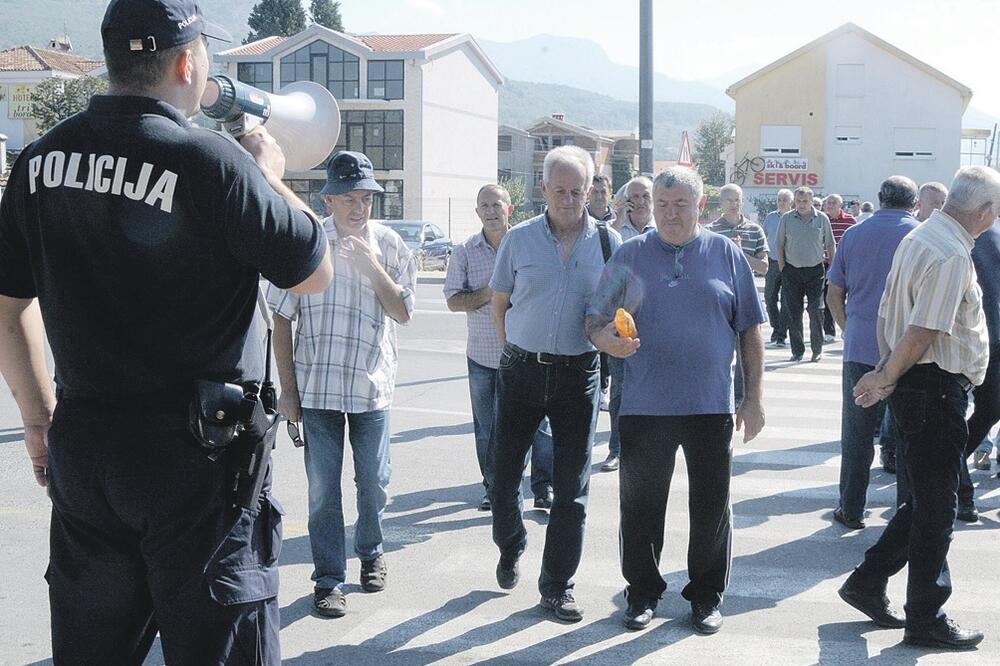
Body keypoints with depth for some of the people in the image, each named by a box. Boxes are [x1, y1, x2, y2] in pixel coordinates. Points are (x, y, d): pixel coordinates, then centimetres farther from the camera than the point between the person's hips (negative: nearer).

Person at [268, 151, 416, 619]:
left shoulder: (388, 244, 0)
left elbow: (403, 312, -4)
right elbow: (282, 320, -1)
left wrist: (371, 267, -18)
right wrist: (287, 388, -2)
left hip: (372, 385, 2)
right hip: (317, 385, -1)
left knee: (374, 482, 11)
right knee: (323, 488, 3)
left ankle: (371, 553, 35)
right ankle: (328, 579, 13)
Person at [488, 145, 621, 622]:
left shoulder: (608, 242, 0)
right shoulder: (519, 239, 1)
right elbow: (499, 304, 10)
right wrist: (519, 351, 7)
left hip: (578, 373, 0)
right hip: (521, 370, 1)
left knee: (571, 487, 3)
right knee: (504, 472, 8)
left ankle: (557, 587, 15)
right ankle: (510, 548, 37)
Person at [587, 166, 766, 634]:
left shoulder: (726, 255, 5)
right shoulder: (629, 256, 4)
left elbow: (750, 330, 7)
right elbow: (595, 320, 4)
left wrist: (753, 397, 3)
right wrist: (606, 339, -20)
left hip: (711, 406, 0)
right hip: (644, 406, 0)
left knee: (711, 505, 7)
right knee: (640, 505, 7)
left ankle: (706, 595, 23)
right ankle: (642, 592, 23)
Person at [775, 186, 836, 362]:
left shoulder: (822, 219, 2)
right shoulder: (786, 219, 2)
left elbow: (830, 246, 9)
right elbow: (779, 245, 8)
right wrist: (782, 268, 1)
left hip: (815, 270, -1)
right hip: (792, 270, 1)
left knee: (816, 310, -4)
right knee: (793, 312, 2)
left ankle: (817, 349, 8)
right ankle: (797, 350, 11)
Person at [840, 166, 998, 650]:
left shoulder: (919, 238, 12)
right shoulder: (953, 256, -19)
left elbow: (886, 311, 15)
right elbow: (922, 333, -22)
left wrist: (886, 372, 14)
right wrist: (886, 379, -9)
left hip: (914, 386, 10)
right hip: (938, 389, -10)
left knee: (926, 501, 19)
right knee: (935, 508, 1)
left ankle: (867, 583, 24)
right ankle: (925, 620, 11)